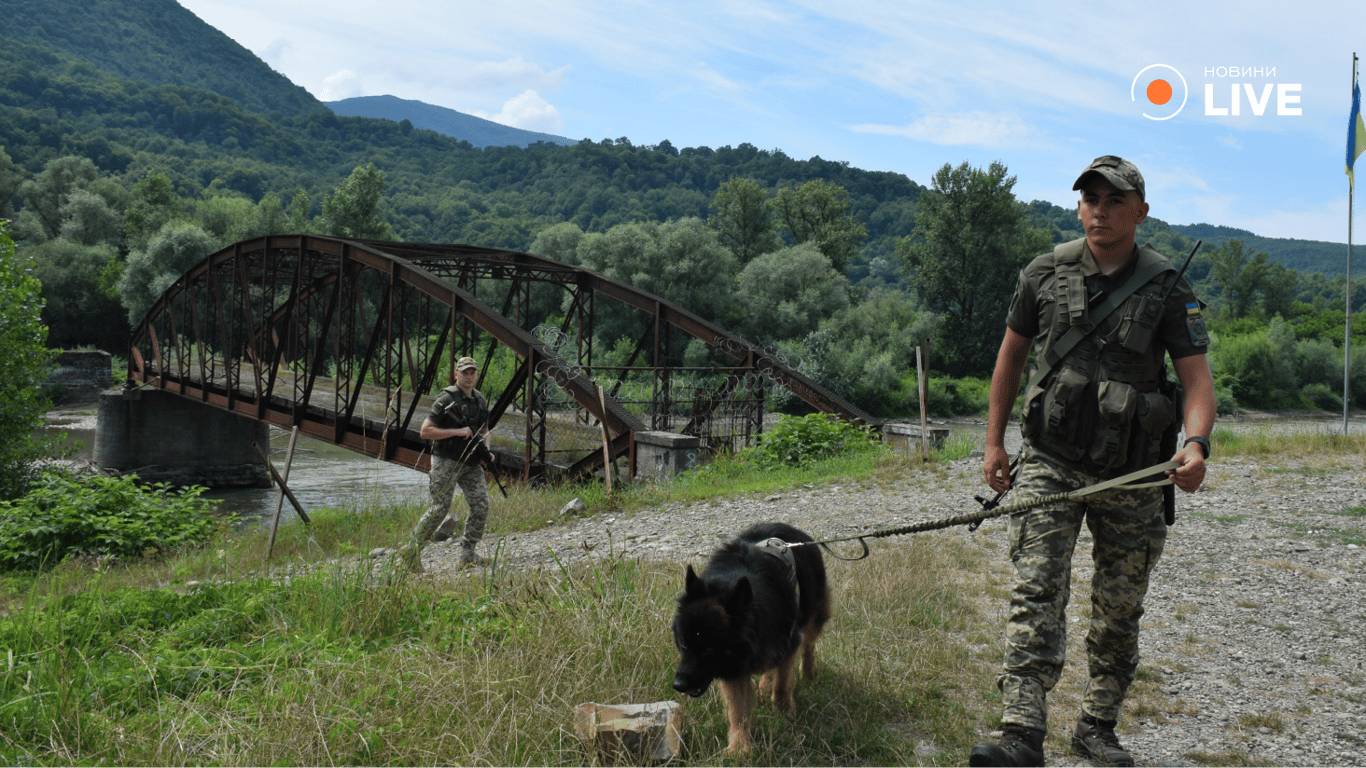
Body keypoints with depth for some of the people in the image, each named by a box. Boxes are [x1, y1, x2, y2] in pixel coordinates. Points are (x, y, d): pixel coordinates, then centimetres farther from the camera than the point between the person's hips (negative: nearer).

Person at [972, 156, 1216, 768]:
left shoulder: (1166, 289, -1)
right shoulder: (1044, 275, 3)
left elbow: (1197, 379, -5)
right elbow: (1011, 355, 12)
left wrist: (1196, 444, -26)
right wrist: (994, 441, 10)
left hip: (1133, 475, 1)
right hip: (1051, 464, 0)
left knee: (1119, 610, 10)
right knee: (1036, 592, -14)